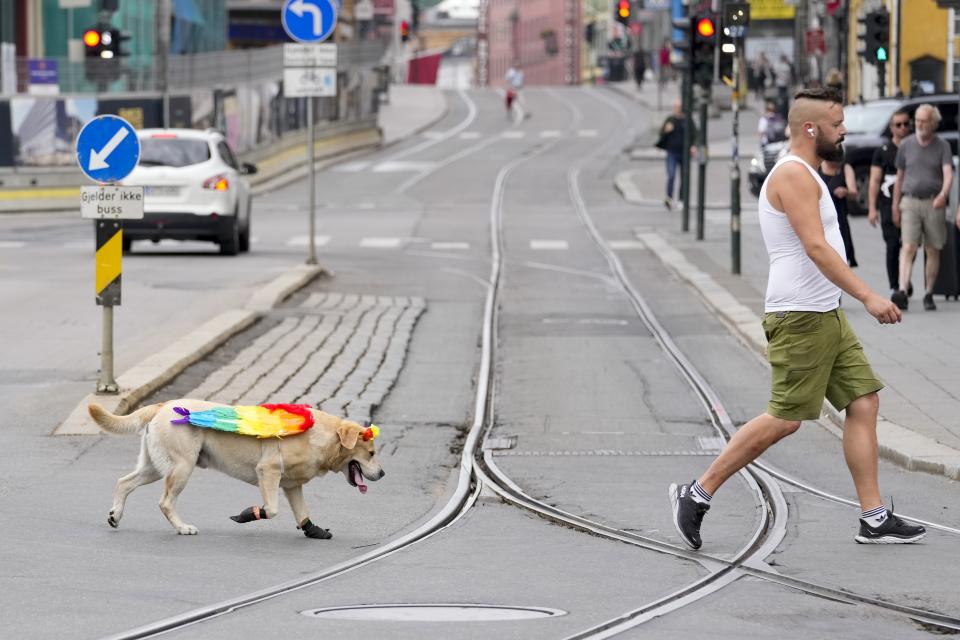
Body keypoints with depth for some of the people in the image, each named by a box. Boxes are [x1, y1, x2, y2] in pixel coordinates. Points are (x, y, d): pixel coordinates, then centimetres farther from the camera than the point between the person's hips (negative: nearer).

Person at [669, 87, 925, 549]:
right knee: (785, 419, -8)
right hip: (800, 319, -10)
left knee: (863, 402, 5)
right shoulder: (793, 174, -15)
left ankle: (874, 519, 6)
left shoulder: (804, 175, 18)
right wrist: (868, 296, -28)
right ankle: (697, 494, -1)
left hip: (826, 317, 10)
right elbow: (816, 247, -24)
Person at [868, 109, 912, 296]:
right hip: (889, 203, -1)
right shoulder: (883, 151, 7)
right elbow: (875, 181, 4)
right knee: (892, 246, -8)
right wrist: (872, 208, -5)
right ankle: (894, 287, -4)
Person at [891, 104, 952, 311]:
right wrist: (895, 206, 13)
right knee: (909, 247, -13)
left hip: (934, 203, 0)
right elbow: (899, 177, 15)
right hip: (910, 202, 0)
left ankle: (929, 294, 12)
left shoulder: (942, 146, 3)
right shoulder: (906, 145, 9)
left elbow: (948, 173, -10)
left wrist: (943, 193, -30)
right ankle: (902, 291, -24)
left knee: (933, 251, 4)